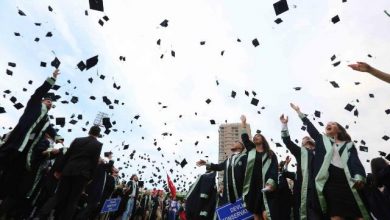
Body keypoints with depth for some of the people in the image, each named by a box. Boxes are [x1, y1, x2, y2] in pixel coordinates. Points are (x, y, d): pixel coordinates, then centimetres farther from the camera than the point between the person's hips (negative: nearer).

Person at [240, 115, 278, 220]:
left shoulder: (270, 154, 7)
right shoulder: (251, 150, 14)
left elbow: (274, 169, -1)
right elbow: (245, 138, 14)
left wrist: (270, 182, -17)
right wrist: (243, 123, 18)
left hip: (265, 187, -3)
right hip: (252, 186, 3)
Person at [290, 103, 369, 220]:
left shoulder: (348, 144, 16)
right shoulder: (322, 139, 21)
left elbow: (356, 161, 3)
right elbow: (310, 127, 16)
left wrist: (359, 178, -16)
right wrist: (299, 112, 15)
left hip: (348, 179, 0)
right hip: (330, 180, 1)